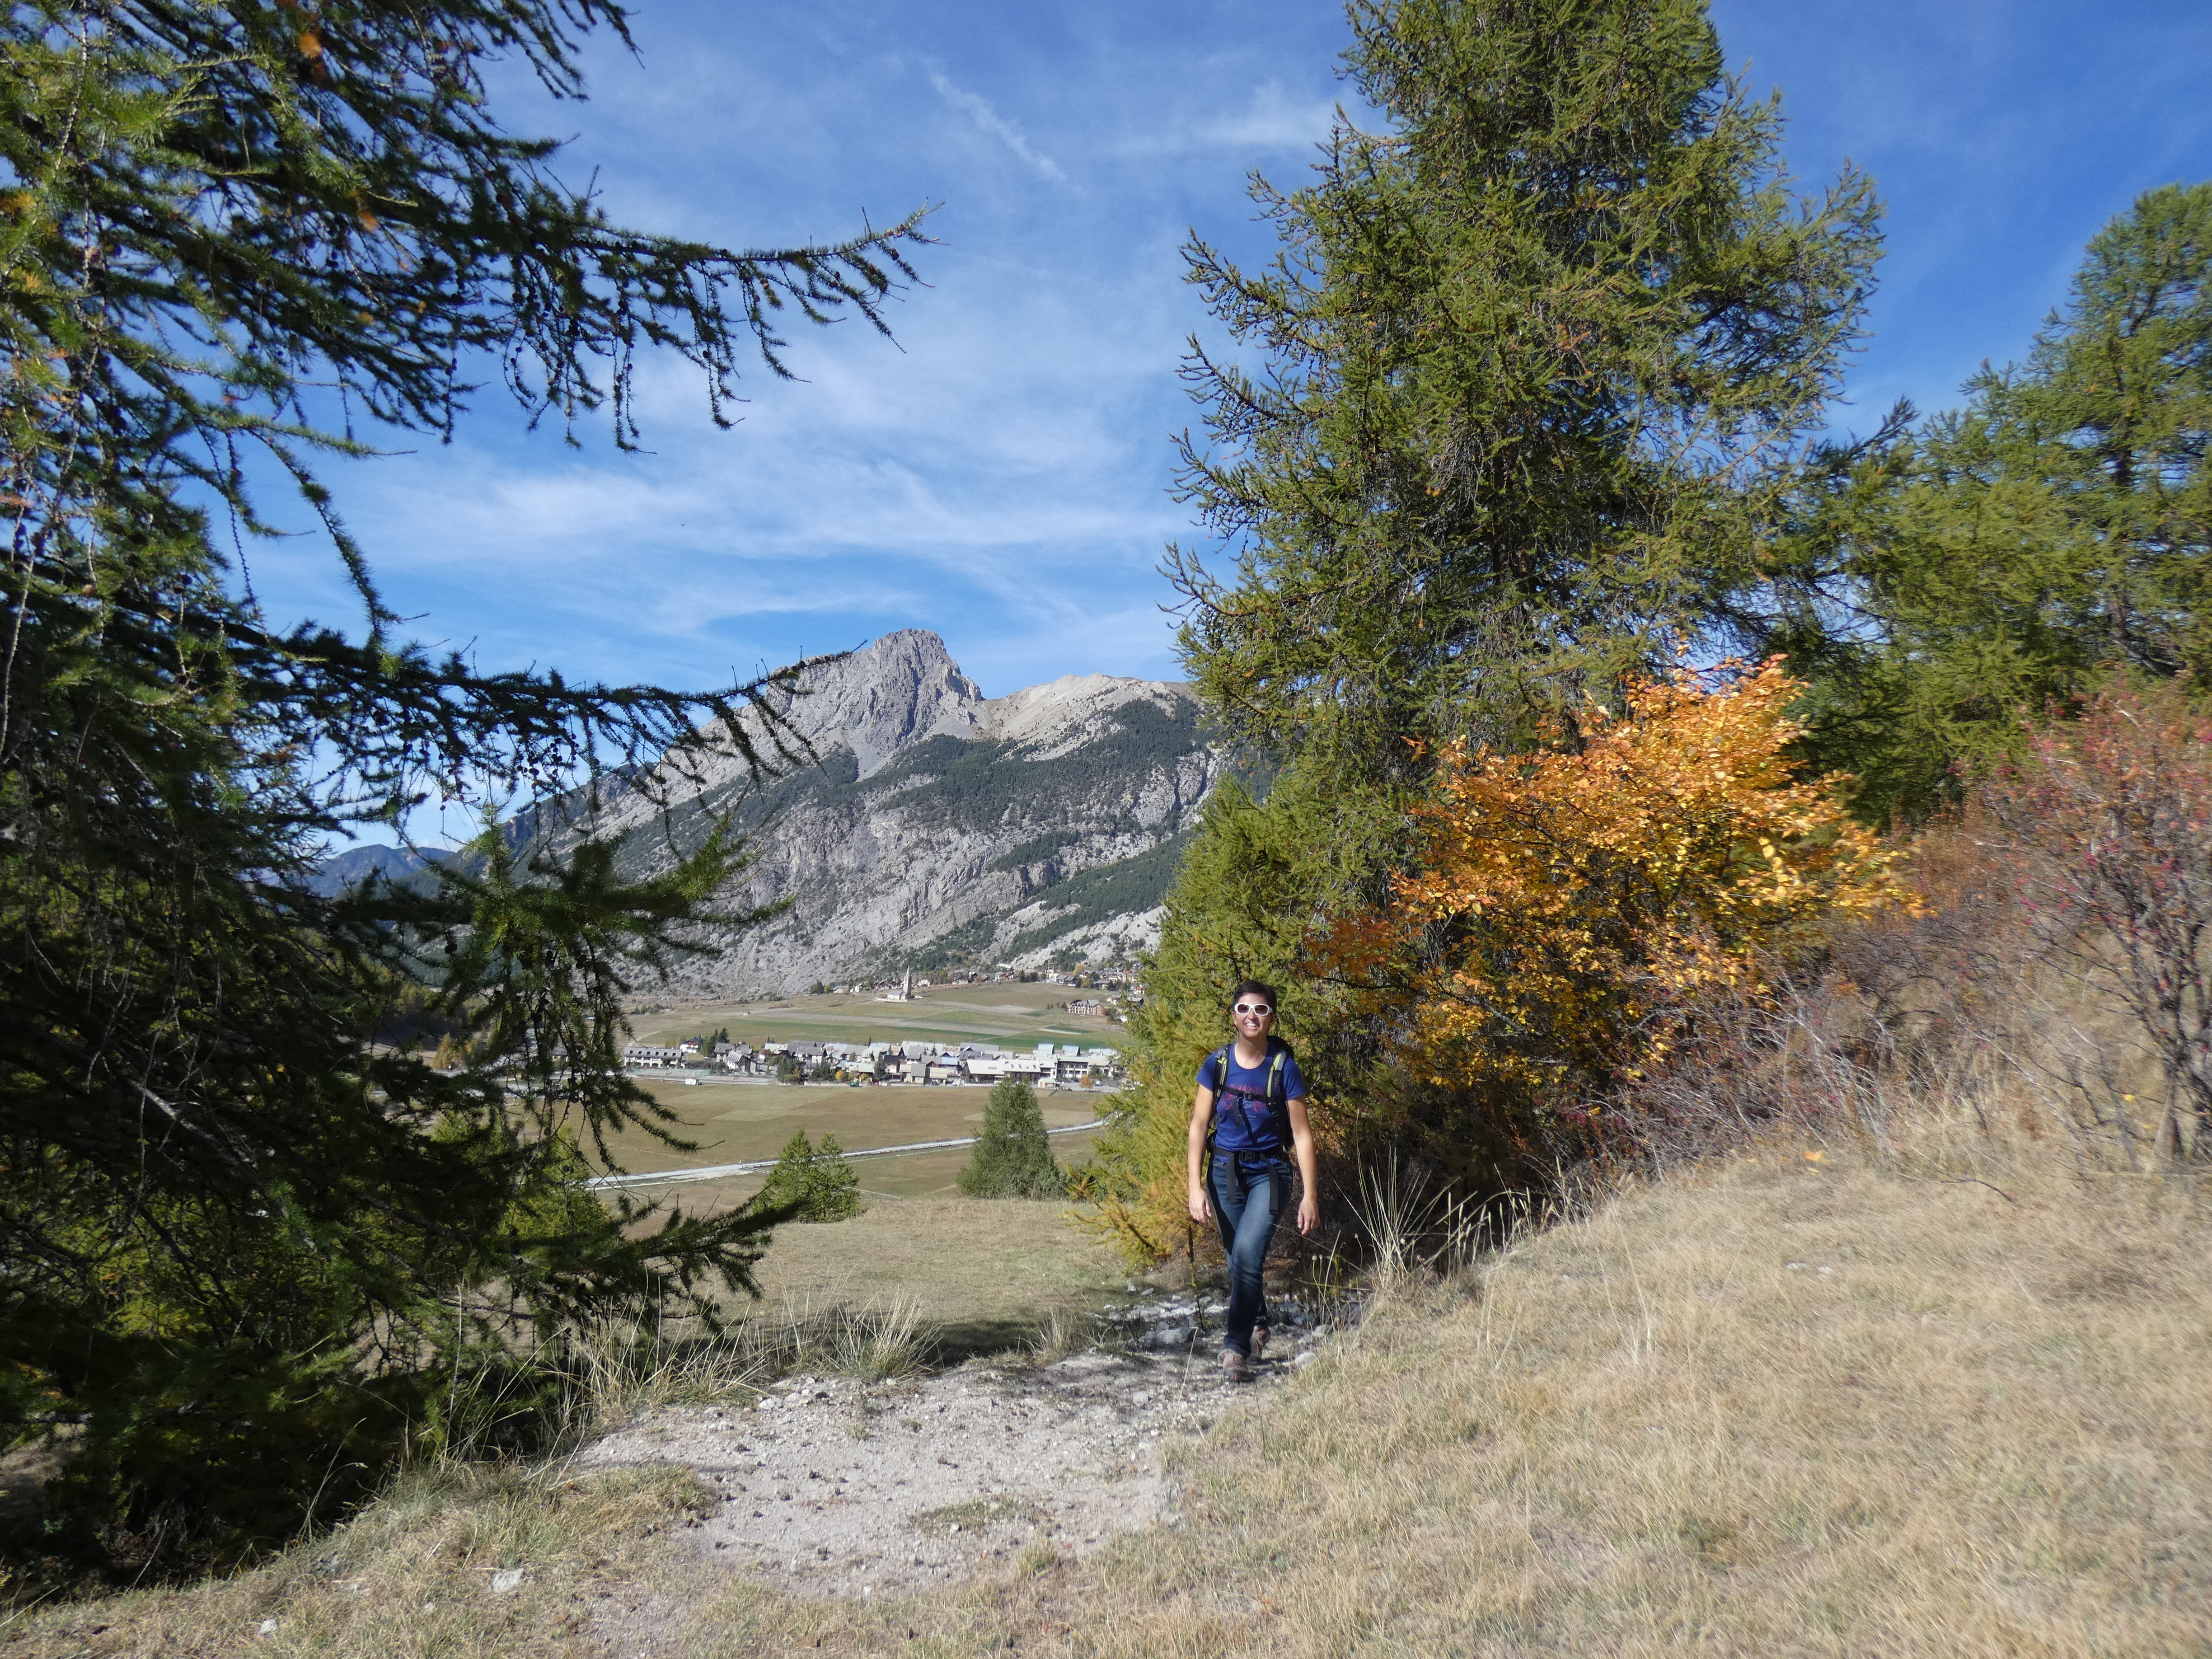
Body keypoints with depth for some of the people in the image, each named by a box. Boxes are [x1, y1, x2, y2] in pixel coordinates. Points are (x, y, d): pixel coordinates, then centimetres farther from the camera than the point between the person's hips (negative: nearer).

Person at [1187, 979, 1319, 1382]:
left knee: (1248, 1252, -22)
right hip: (1225, 1171, 3)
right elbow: (1199, 1126, -1)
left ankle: (1236, 1345, -10)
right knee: (1239, 1261, 13)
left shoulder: (1283, 1066, -10)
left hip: (1269, 1172, -3)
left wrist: (1310, 1195, -8)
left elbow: (1302, 1134, -5)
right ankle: (1259, 1325, 39)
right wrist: (1195, 1187, -7)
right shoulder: (1217, 1063, -4)